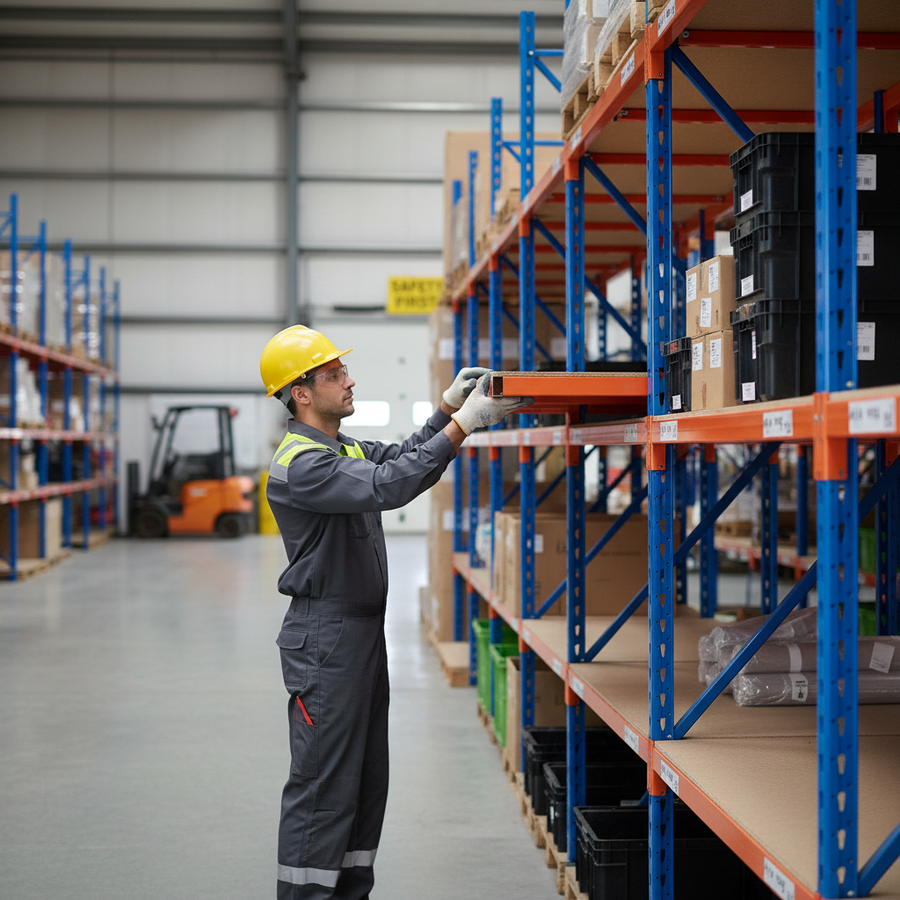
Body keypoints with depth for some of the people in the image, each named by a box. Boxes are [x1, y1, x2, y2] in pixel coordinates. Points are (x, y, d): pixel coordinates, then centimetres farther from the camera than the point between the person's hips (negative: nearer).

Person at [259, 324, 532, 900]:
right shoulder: (300, 463, -18)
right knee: (322, 783, -5)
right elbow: (388, 486, -28)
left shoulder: (345, 449, 16)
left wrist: (448, 407, 0)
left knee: (367, 779, 14)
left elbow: (402, 458, 13)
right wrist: (462, 425, -27)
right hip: (325, 639, -10)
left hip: (364, 632, 10)